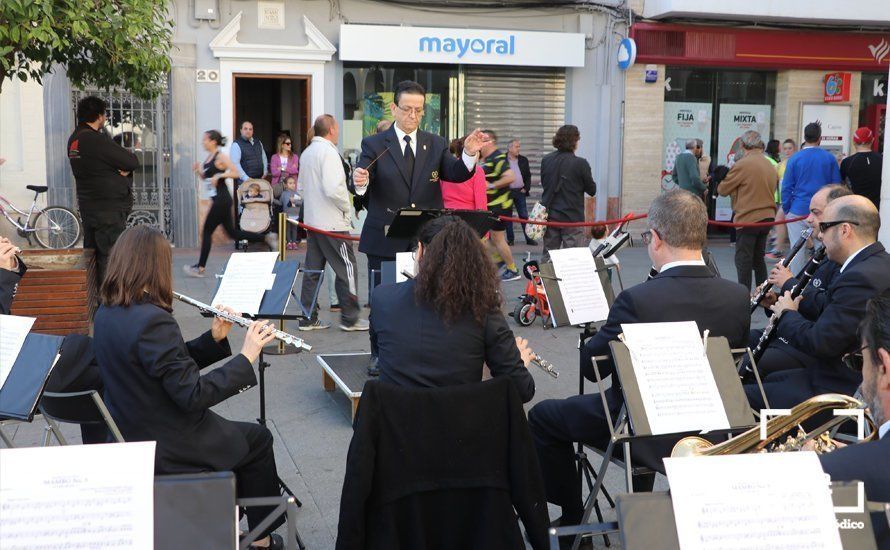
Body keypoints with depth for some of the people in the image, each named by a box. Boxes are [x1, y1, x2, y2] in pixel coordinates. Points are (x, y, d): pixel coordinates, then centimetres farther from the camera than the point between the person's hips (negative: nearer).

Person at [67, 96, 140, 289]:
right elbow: (133, 162, -18)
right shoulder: (96, 140, -19)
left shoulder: (74, 139, 12)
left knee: (92, 253, 15)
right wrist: (125, 167, 2)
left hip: (87, 205, 10)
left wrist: (123, 167, -5)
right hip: (108, 208, -10)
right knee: (110, 256, -5)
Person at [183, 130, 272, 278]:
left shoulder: (220, 157, -11)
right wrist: (198, 170, 3)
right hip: (217, 199, 9)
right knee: (232, 233, 11)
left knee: (207, 231, -3)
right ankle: (266, 238, 17)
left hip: (222, 199, -9)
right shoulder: (209, 157, 14)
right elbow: (205, 177, 22)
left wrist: (219, 175, -23)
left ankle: (200, 268, 5)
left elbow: (235, 172, -18)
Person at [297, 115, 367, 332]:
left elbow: (302, 186, 20)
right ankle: (349, 318, 3)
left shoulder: (307, 152, 13)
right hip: (332, 222, -9)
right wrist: (347, 207, -10)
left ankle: (309, 318, 13)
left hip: (312, 220, 9)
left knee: (312, 269, 10)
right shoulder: (328, 152, -15)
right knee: (347, 268, -1)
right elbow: (333, 189, -24)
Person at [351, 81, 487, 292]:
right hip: (385, 243, -2)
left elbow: (456, 174, -5)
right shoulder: (374, 145, 2)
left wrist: (469, 154, -25)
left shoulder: (436, 144, 9)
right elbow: (360, 183, -10)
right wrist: (360, 181, -35)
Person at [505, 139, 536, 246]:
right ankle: (510, 239, 10)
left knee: (524, 216, 3)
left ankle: (529, 238, 7)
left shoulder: (523, 160, 10)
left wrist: (526, 188, 2)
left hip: (520, 192, 3)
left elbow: (528, 175, 13)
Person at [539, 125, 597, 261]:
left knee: (548, 256, 11)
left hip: (550, 216, 5)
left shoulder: (546, 160, 1)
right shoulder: (580, 164, -13)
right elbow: (592, 190, -4)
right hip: (572, 217, -5)